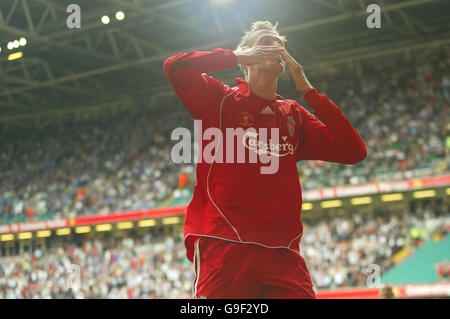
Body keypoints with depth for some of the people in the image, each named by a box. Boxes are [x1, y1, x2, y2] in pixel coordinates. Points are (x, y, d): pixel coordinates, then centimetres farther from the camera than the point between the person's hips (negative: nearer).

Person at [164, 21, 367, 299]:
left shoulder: (294, 114, 21)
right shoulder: (222, 99, 10)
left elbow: (354, 152, 11)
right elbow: (175, 67, -6)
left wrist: (308, 90, 8)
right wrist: (239, 56, -1)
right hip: (223, 244, -4)